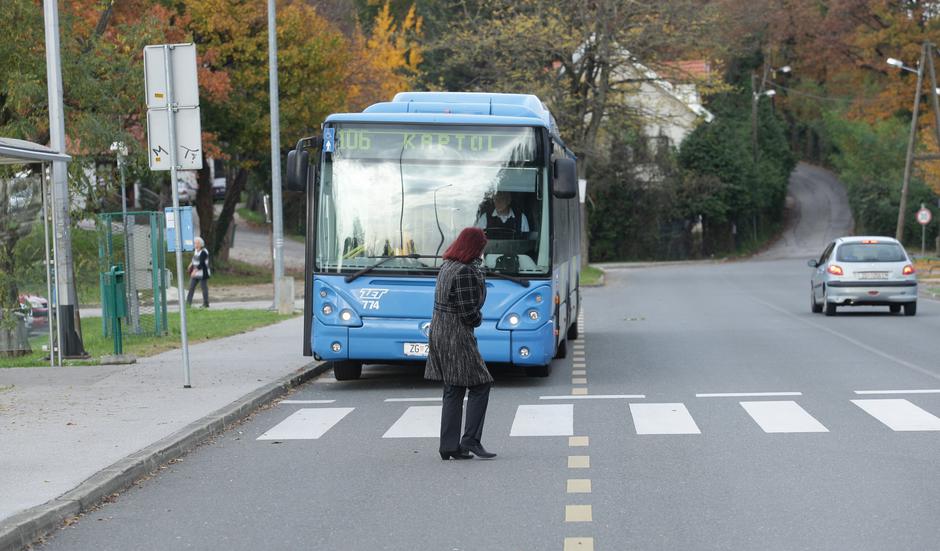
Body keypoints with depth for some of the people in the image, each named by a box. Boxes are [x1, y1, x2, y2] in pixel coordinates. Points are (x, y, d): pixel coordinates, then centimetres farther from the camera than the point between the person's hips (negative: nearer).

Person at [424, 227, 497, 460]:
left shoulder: (447, 266, 11)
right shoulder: (464, 272, -18)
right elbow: (469, 313, -18)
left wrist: (477, 271, 3)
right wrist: (478, 319, 2)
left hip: (439, 332, 9)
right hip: (457, 336, -9)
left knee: (453, 391, 11)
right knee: (480, 385, 0)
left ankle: (449, 446, 12)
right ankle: (470, 441, -3)